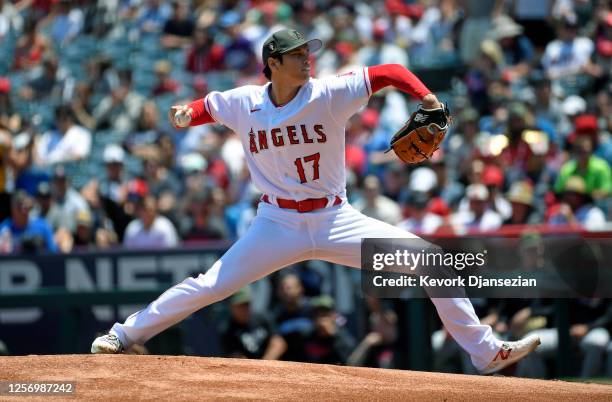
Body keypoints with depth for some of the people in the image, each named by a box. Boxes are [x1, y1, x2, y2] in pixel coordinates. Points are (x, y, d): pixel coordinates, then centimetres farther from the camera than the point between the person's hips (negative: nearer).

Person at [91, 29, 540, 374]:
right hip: (278, 223, 0)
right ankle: (124, 336, 10)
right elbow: (205, 107, 14)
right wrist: (186, 115, -9)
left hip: (336, 220, 0)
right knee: (208, 286, -8)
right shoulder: (243, 103, -5)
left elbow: (389, 73, -11)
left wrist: (427, 98, -28)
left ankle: (486, 351, -2)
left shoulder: (330, 94, -11)